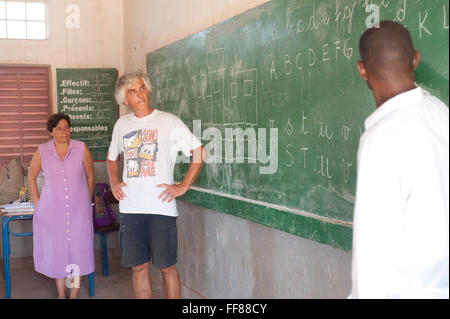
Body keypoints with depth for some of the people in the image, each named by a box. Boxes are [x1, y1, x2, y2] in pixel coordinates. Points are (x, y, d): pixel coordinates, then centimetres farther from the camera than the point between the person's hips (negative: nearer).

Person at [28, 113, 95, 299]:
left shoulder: (81, 149, -2)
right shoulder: (42, 151, 0)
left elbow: (90, 176, 8)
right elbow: (31, 176, 11)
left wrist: (87, 202, 8)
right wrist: (36, 203, 7)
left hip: (78, 209, 0)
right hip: (52, 210, 1)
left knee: (78, 248, 0)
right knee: (56, 249, 6)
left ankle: (74, 294, 12)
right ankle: (61, 294, 20)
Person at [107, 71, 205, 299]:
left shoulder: (169, 121, -2)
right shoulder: (121, 124, 12)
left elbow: (199, 152, -1)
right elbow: (111, 158, 28)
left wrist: (183, 186, -6)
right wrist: (114, 183, 12)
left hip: (161, 207, -4)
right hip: (129, 208, 4)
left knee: (167, 267, 2)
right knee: (139, 267, 10)